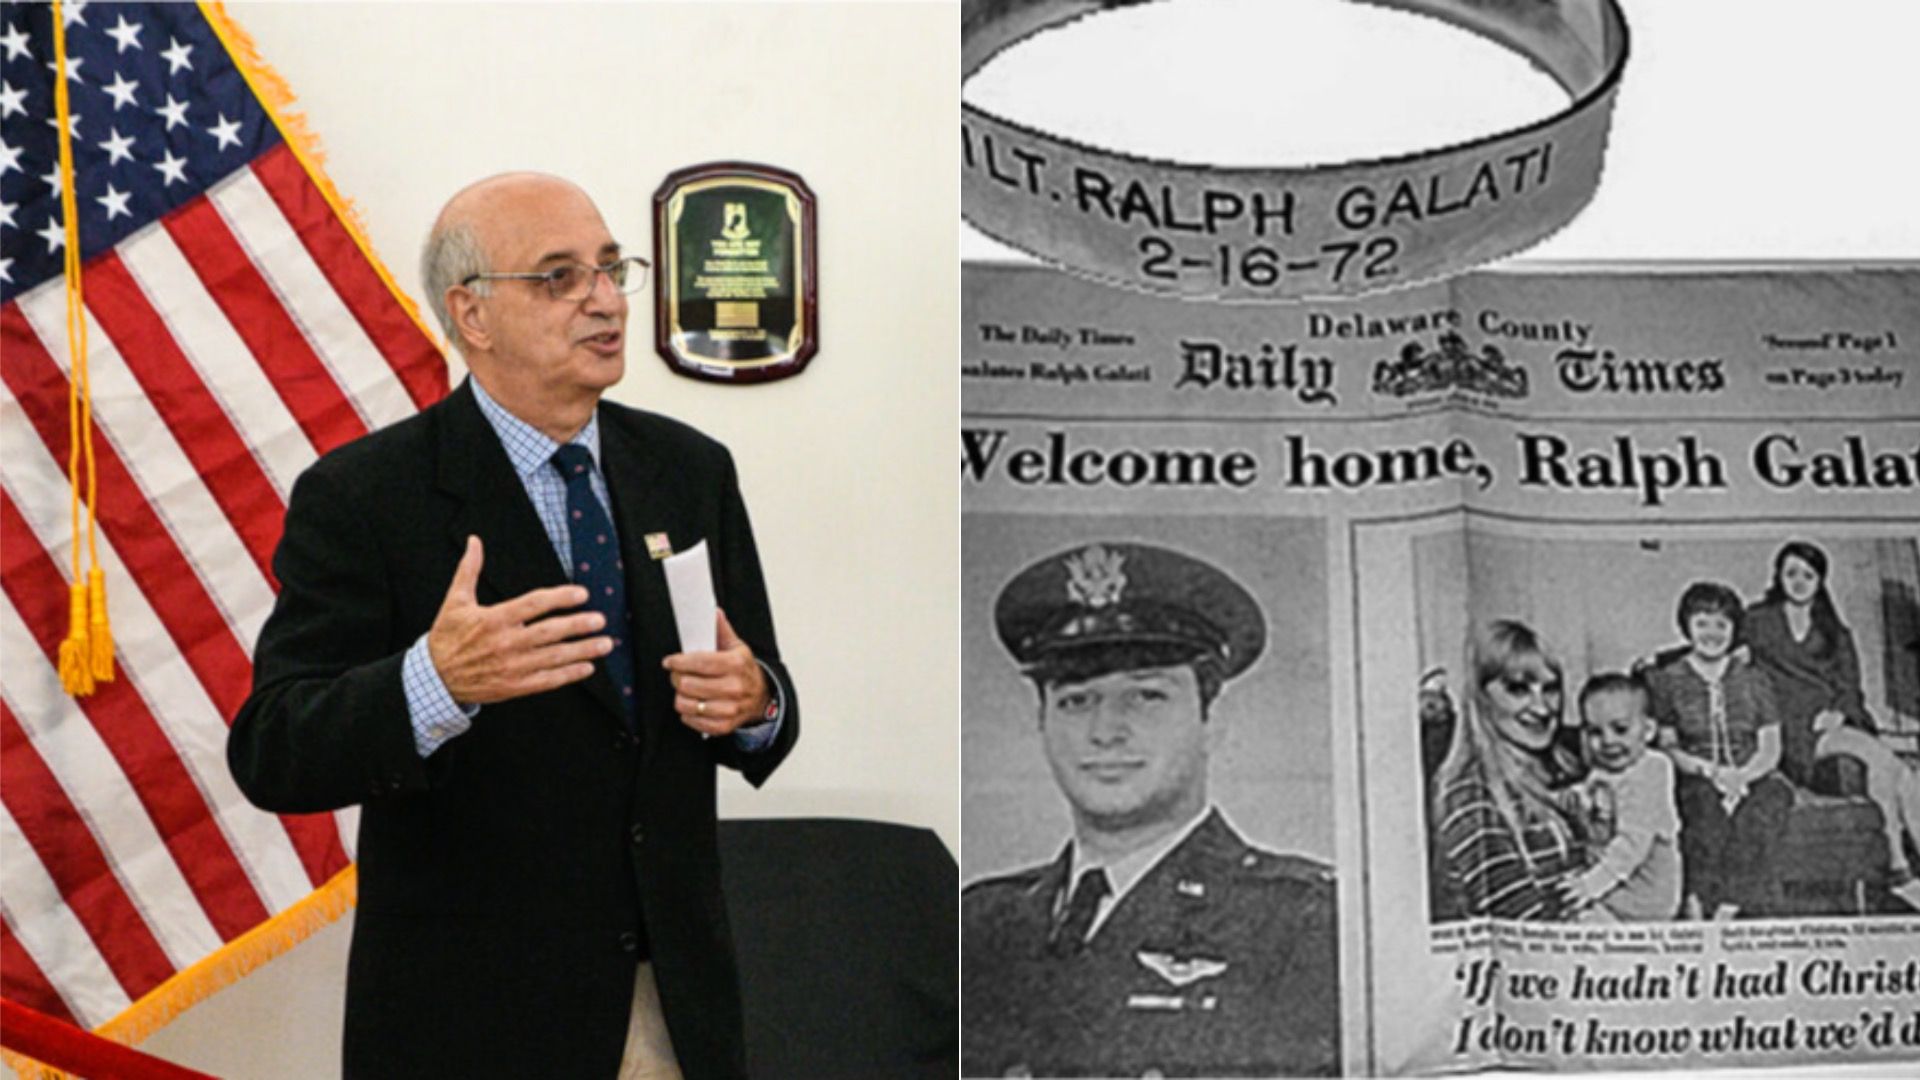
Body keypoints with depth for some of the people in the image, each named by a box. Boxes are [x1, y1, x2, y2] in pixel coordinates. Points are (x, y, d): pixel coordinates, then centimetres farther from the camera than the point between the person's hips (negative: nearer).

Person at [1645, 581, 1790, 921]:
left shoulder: (1754, 681, 13)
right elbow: (1667, 746, 3)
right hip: (1696, 780, -1)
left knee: (1754, 814, -34)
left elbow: (1771, 748, 6)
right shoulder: (1666, 681, 9)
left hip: (1755, 779, 1)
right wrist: (1709, 769, -15)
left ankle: (1728, 909, -37)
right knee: (1708, 805, -35)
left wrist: (1742, 775, -15)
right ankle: (1697, 908, -40)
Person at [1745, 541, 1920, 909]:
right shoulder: (1758, 621, 11)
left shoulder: (1836, 632, 23)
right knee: (1878, 756, -28)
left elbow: (1850, 684, 14)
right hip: (1796, 735, -5)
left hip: (1840, 724, 5)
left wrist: (1837, 712, -6)